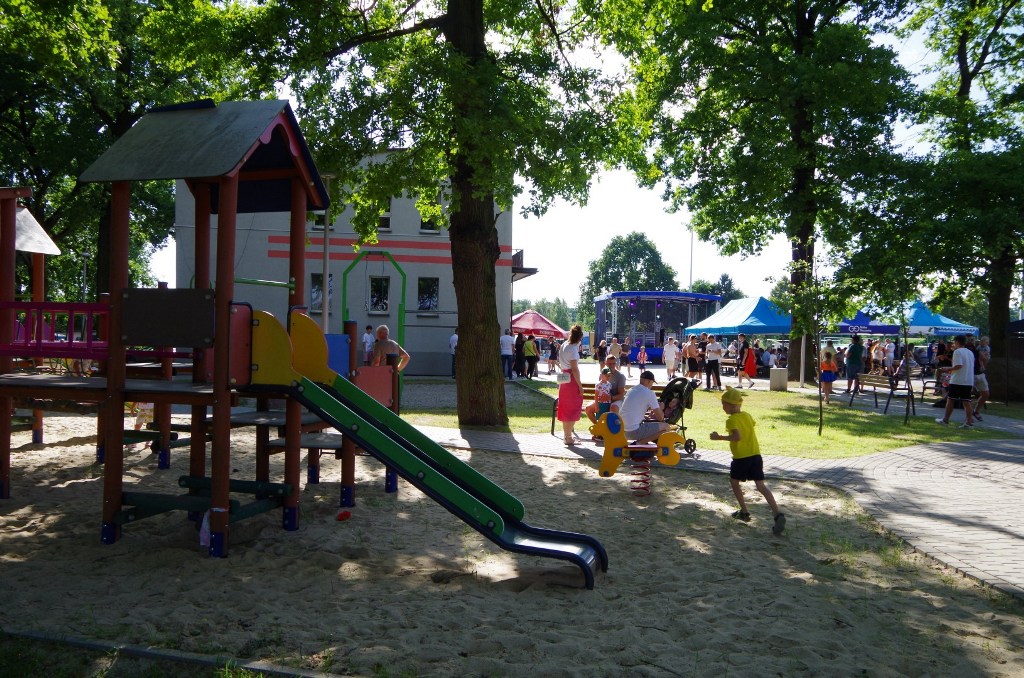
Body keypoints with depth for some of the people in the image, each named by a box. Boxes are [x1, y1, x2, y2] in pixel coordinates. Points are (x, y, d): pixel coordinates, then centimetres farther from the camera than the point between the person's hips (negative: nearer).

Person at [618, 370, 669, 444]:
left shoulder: (631, 390, 15)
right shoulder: (649, 393, -8)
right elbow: (660, 417, -2)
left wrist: (648, 412, 33)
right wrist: (660, 409, 18)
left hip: (622, 431, 9)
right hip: (633, 431, -9)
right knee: (665, 427, 1)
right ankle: (638, 443, -5)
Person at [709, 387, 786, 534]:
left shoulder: (731, 420, -12)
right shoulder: (747, 415, 11)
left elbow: (737, 436, -27)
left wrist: (720, 437, -20)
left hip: (741, 457, -6)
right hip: (755, 455, 6)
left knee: (734, 481, 18)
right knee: (761, 486, 0)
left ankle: (744, 512, 20)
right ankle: (778, 514, -15)